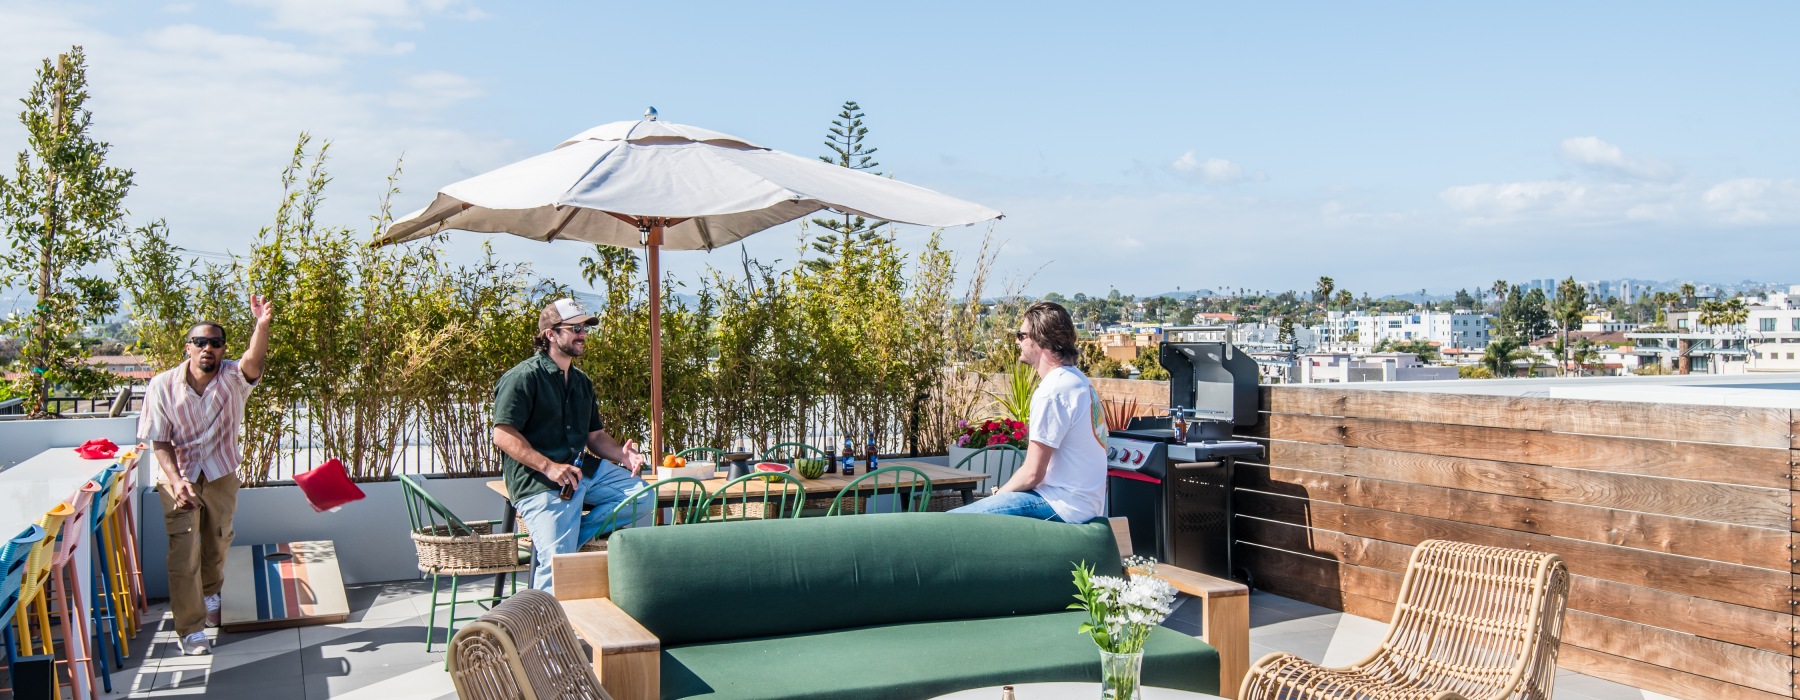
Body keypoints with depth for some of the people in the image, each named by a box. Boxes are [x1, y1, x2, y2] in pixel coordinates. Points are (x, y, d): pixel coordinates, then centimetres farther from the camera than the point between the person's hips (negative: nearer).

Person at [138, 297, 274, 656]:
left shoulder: (232, 379, -14)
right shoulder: (163, 386, -14)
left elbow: (254, 362, -39)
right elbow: (159, 442, -11)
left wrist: (262, 326, -59)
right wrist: (177, 481, -26)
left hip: (221, 475, 2)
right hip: (179, 477, -2)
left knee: (218, 544, 20)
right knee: (184, 552, -9)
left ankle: (209, 597, 48)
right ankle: (191, 630, 0)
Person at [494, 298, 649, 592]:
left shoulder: (581, 381, 19)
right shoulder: (523, 377, -7)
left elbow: (595, 435, 22)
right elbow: (503, 435, -16)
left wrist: (623, 454, 1)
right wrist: (549, 466, -25)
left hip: (583, 471, 8)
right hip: (539, 481, -8)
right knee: (557, 568, -17)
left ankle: (570, 535, -5)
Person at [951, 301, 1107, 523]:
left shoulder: (1051, 392, -19)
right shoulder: (1078, 379, 12)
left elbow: (1032, 474, -19)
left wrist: (1000, 493, 0)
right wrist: (1004, 491, 10)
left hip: (1065, 508, -10)